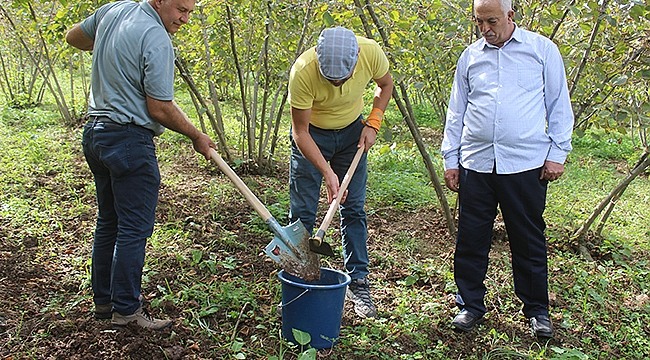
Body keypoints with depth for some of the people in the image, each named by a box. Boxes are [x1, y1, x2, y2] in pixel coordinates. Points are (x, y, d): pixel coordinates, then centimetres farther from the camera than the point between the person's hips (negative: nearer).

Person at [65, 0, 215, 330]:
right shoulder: (157, 41, -16)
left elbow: (74, 37, 26)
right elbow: (160, 109, -16)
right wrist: (197, 137, -3)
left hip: (95, 131, 9)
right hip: (129, 140, -9)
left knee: (108, 223, 17)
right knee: (134, 228, -1)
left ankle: (103, 300, 27)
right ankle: (126, 309, 7)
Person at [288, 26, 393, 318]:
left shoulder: (372, 53, -26)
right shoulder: (302, 71, -34)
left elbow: (385, 84, -1)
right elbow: (300, 132, -24)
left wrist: (373, 122, -13)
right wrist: (327, 173, -31)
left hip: (352, 132, 2)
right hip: (311, 135, -2)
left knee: (354, 211, 3)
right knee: (302, 214, 0)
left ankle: (358, 283, 14)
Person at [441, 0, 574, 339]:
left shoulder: (542, 49, 4)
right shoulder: (470, 56, 11)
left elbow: (559, 105, 5)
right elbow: (456, 112, 14)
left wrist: (557, 153, -2)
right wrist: (450, 159, 10)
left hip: (526, 165, -2)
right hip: (475, 164, 3)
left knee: (529, 241, 7)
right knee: (470, 240, 6)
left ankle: (537, 310, 23)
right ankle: (470, 305, 22)